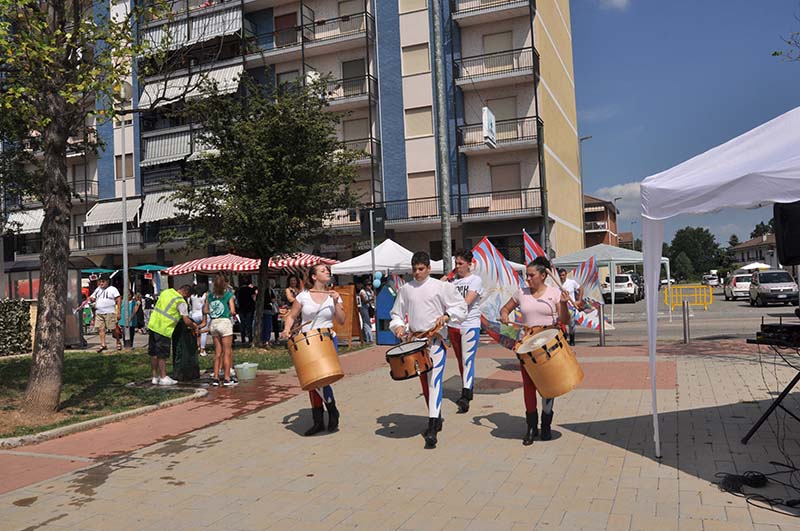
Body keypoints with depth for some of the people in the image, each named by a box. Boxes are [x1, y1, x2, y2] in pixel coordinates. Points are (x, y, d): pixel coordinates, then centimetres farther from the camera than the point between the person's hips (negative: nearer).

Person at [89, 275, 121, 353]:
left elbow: (119, 300, -5)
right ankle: (103, 345, 0)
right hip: (99, 313, 6)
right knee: (100, 329, -2)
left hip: (109, 312, -6)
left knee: (114, 328, -3)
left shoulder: (113, 289, 0)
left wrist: (118, 312, -13)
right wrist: (91, 299, -3)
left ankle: (119, 342, 14)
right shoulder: (98, 289, 18)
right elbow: (92, 298, 24)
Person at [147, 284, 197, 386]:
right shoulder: (181, 302, -10)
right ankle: (163, 378, 7)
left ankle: (155, 377, 21)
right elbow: (186, 321, -12)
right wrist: (194, 326, 8)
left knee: (154, 354, 12)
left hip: (153, 324, 7)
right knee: (162, 355, 0)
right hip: (164, 329, -7)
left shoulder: (166, 292, 11)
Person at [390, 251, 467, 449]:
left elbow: (461, 306, 1)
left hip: (435, 339, -5)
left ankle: (432, 429, -17)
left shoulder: (440, 286, -3)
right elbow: (397, 313, 14)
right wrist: (398, 325, -5)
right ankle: (436, 419, 30)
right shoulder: (405, 289, 8)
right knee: (424, 383, 13)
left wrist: (446, 316, -14)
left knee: (434, 381, -14)